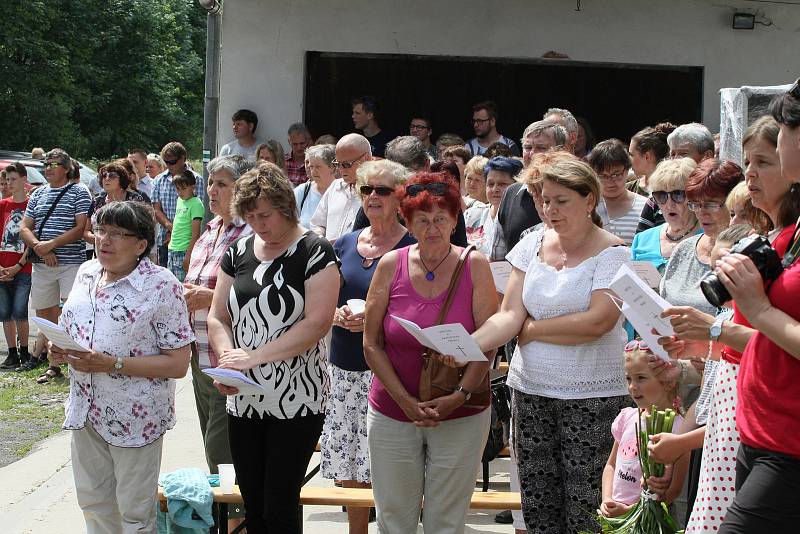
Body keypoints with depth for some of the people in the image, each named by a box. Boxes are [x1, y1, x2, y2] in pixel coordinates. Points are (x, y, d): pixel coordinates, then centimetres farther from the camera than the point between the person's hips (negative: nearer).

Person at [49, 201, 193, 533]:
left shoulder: (162, 286, -16)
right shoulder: (87, 273, 4)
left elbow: (178, 364, -18)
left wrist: (112, 364, -25)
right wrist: (60, 350, -5)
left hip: (135, 416, -6)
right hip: (86, 409, 6)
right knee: (92, 500, 20)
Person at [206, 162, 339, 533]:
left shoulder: (314, 252, -8)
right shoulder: (238, 252, 9)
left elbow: (317, 322, -17)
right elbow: (218, 317, 10)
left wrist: (254, 356, -21)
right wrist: (228, 359, -10)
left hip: (296, 401, -5)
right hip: (243, 401, 6)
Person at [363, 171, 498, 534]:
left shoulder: (474, 266, -5)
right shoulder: (391, 265, -3)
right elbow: (372, 344, -2)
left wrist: (461, 395, -18)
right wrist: (406, 401, -11)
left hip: (461, 418, -1)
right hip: (393, 415, 1)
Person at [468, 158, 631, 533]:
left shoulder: (612, 253, -6)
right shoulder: (533, 243, 8)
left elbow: (596, 323, -18)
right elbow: (508, 315, 2)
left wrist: (531, 329, -7)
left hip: (592, 397, -5)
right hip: (530, 390, 5)